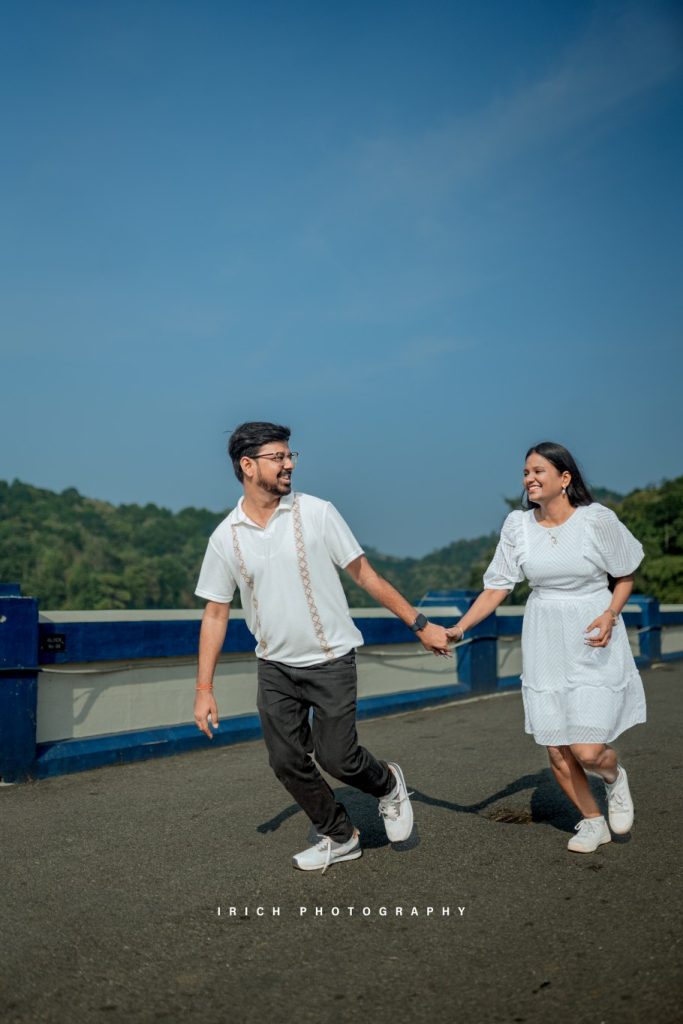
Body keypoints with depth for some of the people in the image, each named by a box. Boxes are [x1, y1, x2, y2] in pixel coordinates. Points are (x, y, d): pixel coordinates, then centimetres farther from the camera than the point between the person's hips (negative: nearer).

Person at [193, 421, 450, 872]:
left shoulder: (317, 513, -8)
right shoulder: (225, 537, -2)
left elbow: (365, 575, -2)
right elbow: (216, 614, 3)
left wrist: (420, 624, -3)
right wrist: (204, 689, 1)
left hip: (331, 659, -3)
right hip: (275, 666, 3)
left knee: (336, 757, -6)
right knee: (287, 760, 3)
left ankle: (387, 784, 29)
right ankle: (340, 838, 26)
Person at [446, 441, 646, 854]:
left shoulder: (598, 519, -10)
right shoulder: (518, 525, -1)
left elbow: (626, 575, 3)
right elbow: (497, 587, 1)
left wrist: (610, 615, -15)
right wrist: (458, 629, -9)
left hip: (594, 646, -3)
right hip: (545, 648, 3)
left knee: (588, 751, -10)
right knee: (557, 751, 6)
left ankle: (615, 776, 27)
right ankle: (593, 822, 32)